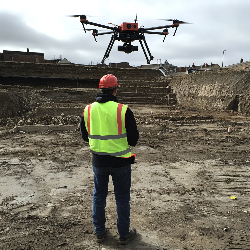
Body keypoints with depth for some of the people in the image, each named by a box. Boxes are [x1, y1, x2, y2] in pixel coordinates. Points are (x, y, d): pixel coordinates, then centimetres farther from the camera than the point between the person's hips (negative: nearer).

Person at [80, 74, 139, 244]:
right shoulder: (123, 110, -17)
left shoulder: (88, 110, -4)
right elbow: (134, 138, -12)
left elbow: (85, 136, 8)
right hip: (120, 161, -3)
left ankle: (99, 232, 33)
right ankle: (124, 234, 27)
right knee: (122, 198, 13)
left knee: (99, 196, 20)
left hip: (98, 160, 4)